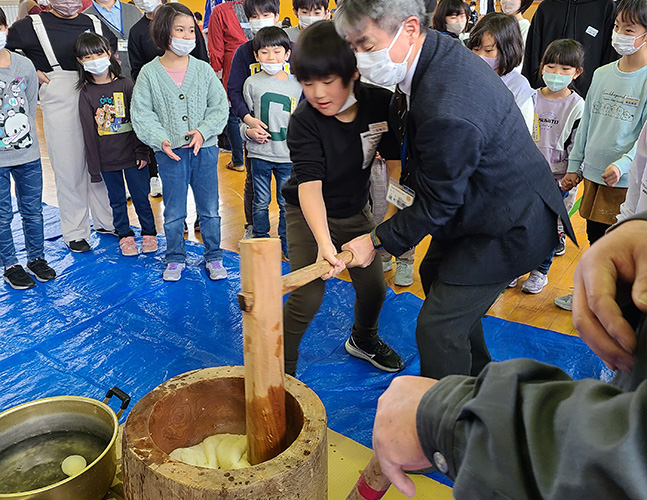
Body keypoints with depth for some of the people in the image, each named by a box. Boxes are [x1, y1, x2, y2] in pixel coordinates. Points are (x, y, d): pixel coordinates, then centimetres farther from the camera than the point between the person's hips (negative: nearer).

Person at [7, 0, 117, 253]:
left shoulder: (95, 23, 11)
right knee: (69, 170, 2)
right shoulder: (33, 26, -2)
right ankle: (75, 232, 15)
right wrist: (31, 71, -4)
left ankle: (106, 221, 28)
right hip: (59, 107, -4)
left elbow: (113, 44, 29)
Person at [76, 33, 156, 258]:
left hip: (132, 155, -1)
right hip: (107, 159, 1)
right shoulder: (86, 94, 0)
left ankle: (149, 233, 25)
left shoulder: (125, 85, -2)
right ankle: (125, 236, 28)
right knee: (117, 200, 12)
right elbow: (89, 132, 0)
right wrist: (94, 165, -1)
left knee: (141, 197, 7)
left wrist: (142, 151, -5)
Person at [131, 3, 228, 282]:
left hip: (205, 150, 1)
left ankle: (213, 257, 27)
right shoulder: (149, 73, -2)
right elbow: (141, 114, -3)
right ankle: (175, 259, 28)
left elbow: (219, 107, 1)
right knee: (173, 213, 11)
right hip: (170, 153, -1)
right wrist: (160, 140, -17)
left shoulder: (204, 70, 1)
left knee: (209, 210, 11)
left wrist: (203, 131, -14)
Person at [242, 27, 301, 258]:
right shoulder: (252, 83, 2)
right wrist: (249, 131, -11)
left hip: (288, 154, 0)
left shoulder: (296, 84, 4)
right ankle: (261, 242, 25)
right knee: (261, 202, 9)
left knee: (287, 202, 7)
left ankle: (286, 243, 23)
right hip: (259, 154, 0)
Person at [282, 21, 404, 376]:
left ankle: (362, 340, 44)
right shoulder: (304, 121, -26)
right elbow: (309, 183, -35)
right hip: (309, 215, -4)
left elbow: (395, 159, -7)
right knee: (307, 296, -14)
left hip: (356, 211, 4)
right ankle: (280, 371, 7)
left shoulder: (381, 103, -15)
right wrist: (324, 242, -48)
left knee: (374, 286, 11)